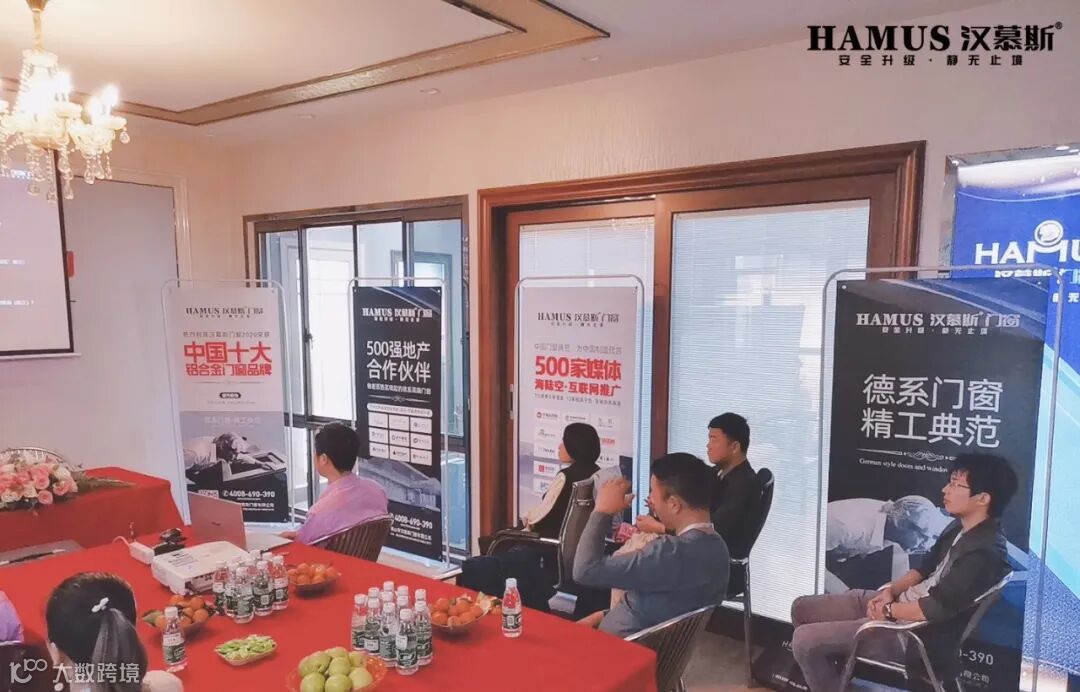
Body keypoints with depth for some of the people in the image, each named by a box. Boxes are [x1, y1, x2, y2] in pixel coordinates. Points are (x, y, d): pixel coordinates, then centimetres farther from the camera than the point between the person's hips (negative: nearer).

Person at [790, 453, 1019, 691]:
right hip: (900, 602, 10)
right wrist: (890, 591, 0)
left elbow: (935, 608, -27)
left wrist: (888, 609, -11)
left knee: (804, 641, -15)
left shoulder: (984, 553, -25)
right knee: (801, 608, 8)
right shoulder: (961, 528, 6)